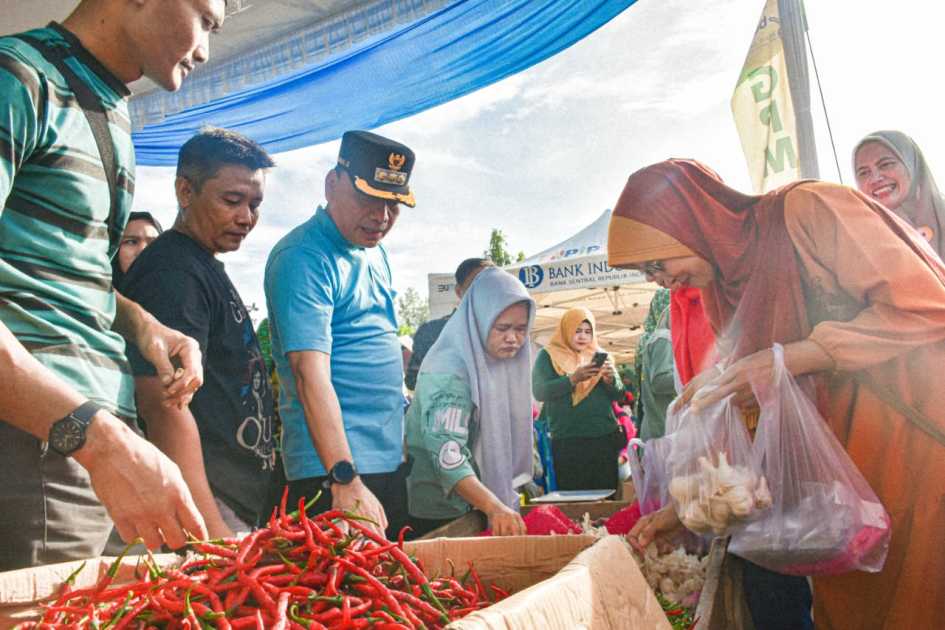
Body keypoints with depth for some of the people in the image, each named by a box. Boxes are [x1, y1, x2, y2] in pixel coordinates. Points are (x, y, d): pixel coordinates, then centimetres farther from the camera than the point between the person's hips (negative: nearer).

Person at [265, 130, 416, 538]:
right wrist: (345, 480, -32)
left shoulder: (374, 251, 12)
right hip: (332, 471, -9)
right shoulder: (304, 257, -16)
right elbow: (311, 374, -25)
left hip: (390, 459, 9)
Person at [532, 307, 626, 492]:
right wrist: (573, 378, -20)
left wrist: (610, 379, -10)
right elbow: (539, 392, -9)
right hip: (568, 442, -3)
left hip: (605, 438, 3)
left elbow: (618, 395, 12)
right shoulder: (548, 356, 4)